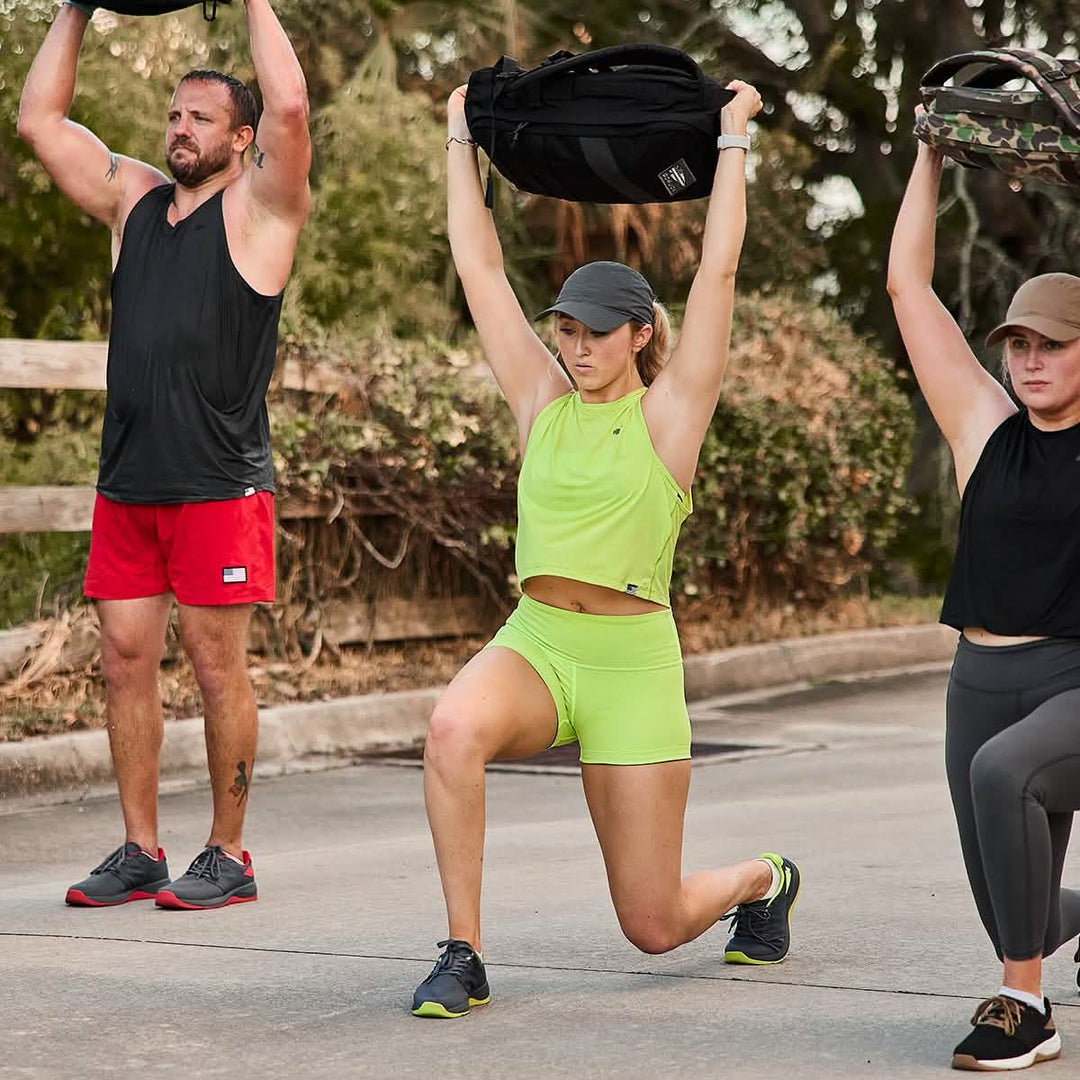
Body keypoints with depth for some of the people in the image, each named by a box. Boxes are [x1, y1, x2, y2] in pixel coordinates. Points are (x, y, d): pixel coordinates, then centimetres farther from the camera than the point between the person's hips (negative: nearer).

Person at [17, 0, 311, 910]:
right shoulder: (133, 198, 15)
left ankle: (229, 857, 7)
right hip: (128, 479, 6)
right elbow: (41, 119, 17)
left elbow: (289, 106, -17)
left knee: (218, 667, -2)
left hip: (219, 483, -6)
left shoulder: (257, 207, -1)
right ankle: (141, 853, 14)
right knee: (126, 661, 6)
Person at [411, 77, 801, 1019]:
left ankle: (763, 879, 40)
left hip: (632, 664, -2)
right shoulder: (542, 401, 6)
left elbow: (719, 269, -7)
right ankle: (463, 957, -23)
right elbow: (479, 265, 7)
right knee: (453, 729, -35)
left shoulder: (669, 412, -3)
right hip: (534, 643, 3)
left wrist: (733, 136, -4)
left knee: (656, 925, 4)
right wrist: (463, 139, 9)